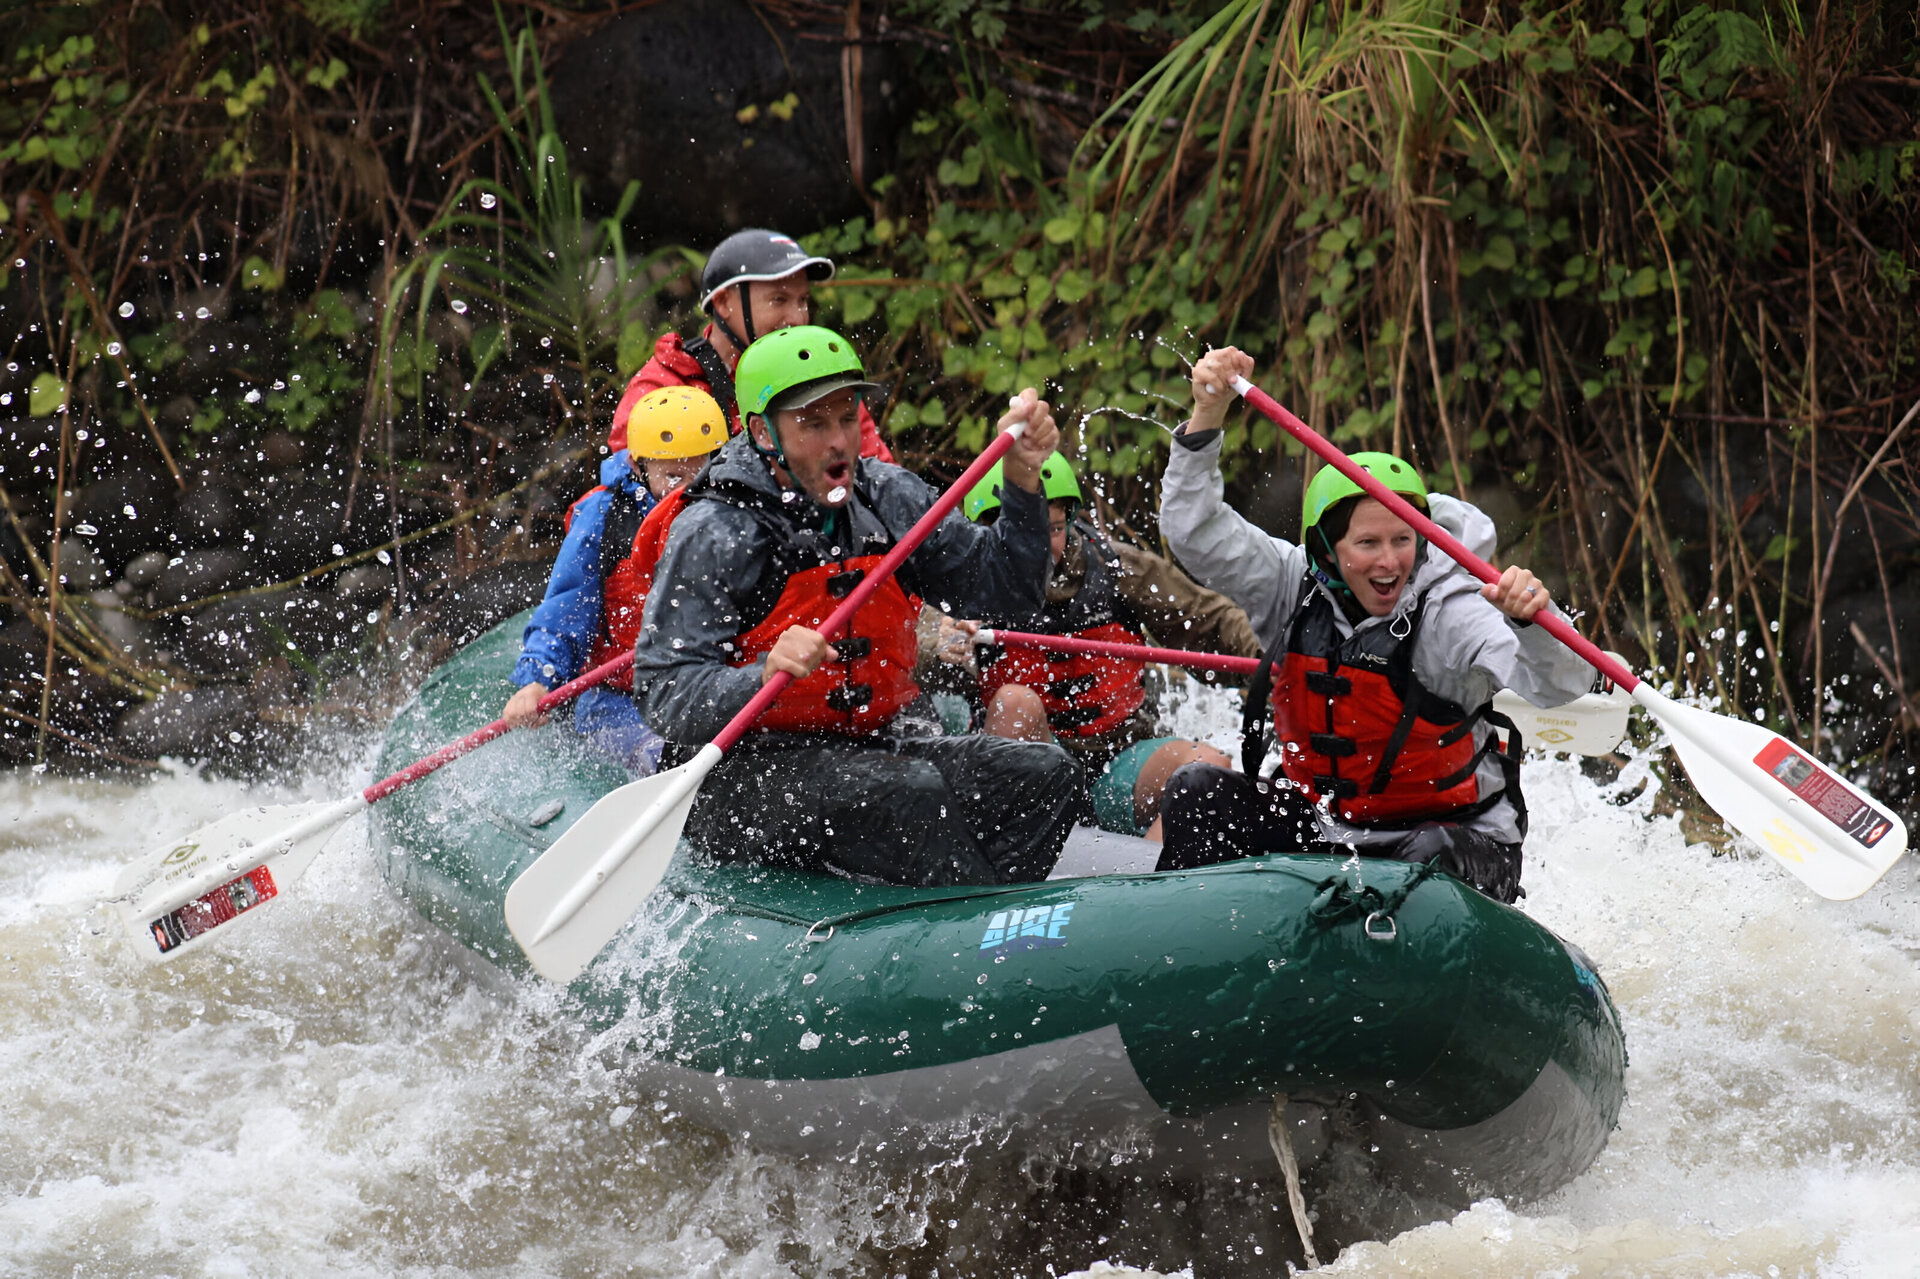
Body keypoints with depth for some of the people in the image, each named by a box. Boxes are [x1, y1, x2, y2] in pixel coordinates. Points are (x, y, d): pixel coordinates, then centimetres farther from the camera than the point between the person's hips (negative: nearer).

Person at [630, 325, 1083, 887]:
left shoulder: (887, 498, 6)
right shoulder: (714, 533, -12)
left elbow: (1007, 586, 8)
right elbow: (663, 699, -19)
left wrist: (1022, 479, -7)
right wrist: (765, 675, -37)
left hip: (875, 745, 7)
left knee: (1045, 772, -13)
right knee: (913, 792, -32)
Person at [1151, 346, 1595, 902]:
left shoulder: (1447, 611, -19)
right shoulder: (1295, 588, -7)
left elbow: (1559, 686, -31)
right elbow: (1193, 530, -15)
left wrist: (1532, 620, -53)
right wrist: (1207, 414, -27)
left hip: (1453, 834, -4)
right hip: (1321, 826, 4)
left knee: (1433, 858, -37)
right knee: (1197, 791, -12)